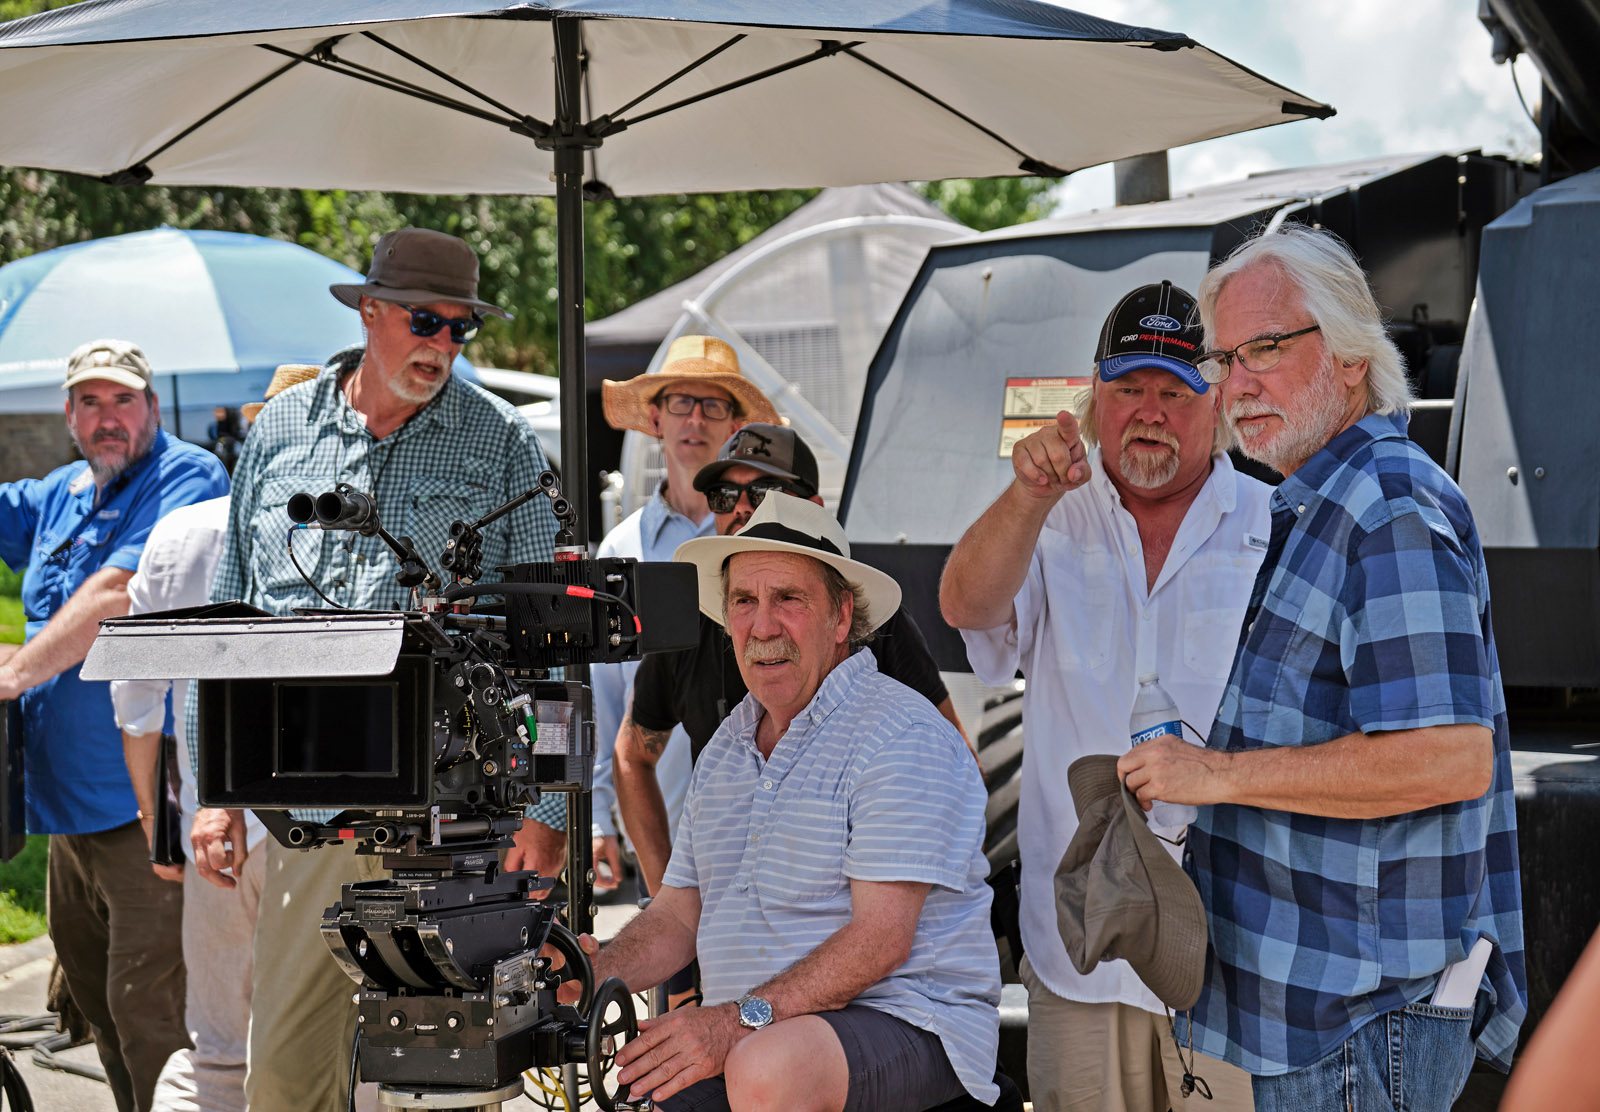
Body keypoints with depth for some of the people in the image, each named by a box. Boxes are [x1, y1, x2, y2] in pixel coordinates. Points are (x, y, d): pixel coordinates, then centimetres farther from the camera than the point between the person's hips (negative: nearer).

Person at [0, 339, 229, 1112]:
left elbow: (118, 595, -22)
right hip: (74, 790, 9)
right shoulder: (64, 493, 17)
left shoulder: (188, 478, -11)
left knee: (147, 1003, -11)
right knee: (89, 982, 18)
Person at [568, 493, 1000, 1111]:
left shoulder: (902, 738, -10)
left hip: (905, 1028, -7)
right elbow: (677, 916, 17)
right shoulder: (725, 749, 17)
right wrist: (593, 975, -5)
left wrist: (742, 1021, -28)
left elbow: (880, 938, -19)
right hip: (742, 1037, 7)